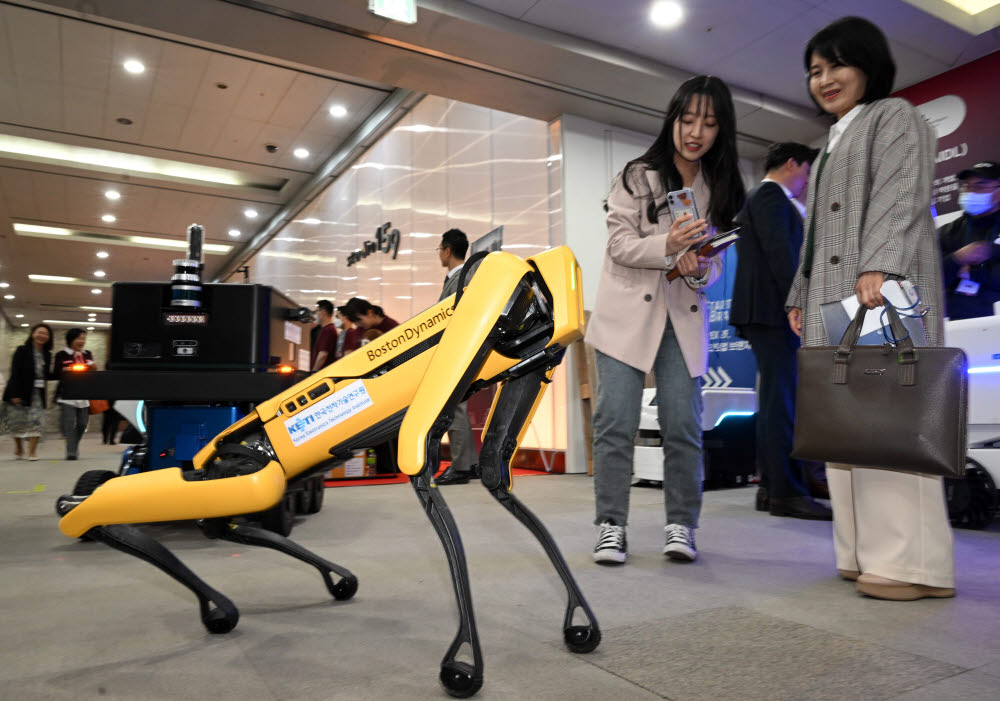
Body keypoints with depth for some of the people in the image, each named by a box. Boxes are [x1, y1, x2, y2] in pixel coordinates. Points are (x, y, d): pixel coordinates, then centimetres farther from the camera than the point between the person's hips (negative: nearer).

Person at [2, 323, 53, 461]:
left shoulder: (47, 354, 9)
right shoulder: (22, 350, -5)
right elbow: (15, 373, -10)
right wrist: (15, 394, -16)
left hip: (37, 393, 3)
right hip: (21, 392, -3)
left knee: (37, 422, -7)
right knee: (18, 422, 7)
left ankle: (32, 452, -2)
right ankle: (19, 448, 30)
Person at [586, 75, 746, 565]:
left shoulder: (720, 190, 12)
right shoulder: (637, 177, 2)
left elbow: (715, 265, 12)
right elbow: (619, 245, -5)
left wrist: (698, 270, -12)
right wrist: (668, 246, -22)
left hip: (684, 319, 3)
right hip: (627, 314, -2)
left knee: (683, 425, -1)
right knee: (615, 422, -6)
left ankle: (681, 526, 12)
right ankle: (611, 527, 4)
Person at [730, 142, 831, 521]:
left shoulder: (761, 197, 26)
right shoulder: (771, 195, -5)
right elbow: (780, 253, -16)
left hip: (765, 311, 11)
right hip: (773, 309, -11)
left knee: (776, 400, 10)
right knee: (780, 400, -11)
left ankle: (772, 488, 14)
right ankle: (786, 492, -8)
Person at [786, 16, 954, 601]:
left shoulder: (895, 116, 7)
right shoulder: (833, 145, 31)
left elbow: (902, 197, -10)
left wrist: (879, 266, -24)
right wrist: (801, 295, 20)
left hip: (883, 290, -8)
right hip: (832, 300, 8)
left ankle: (915, 562, -12)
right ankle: (867, 552, 3)